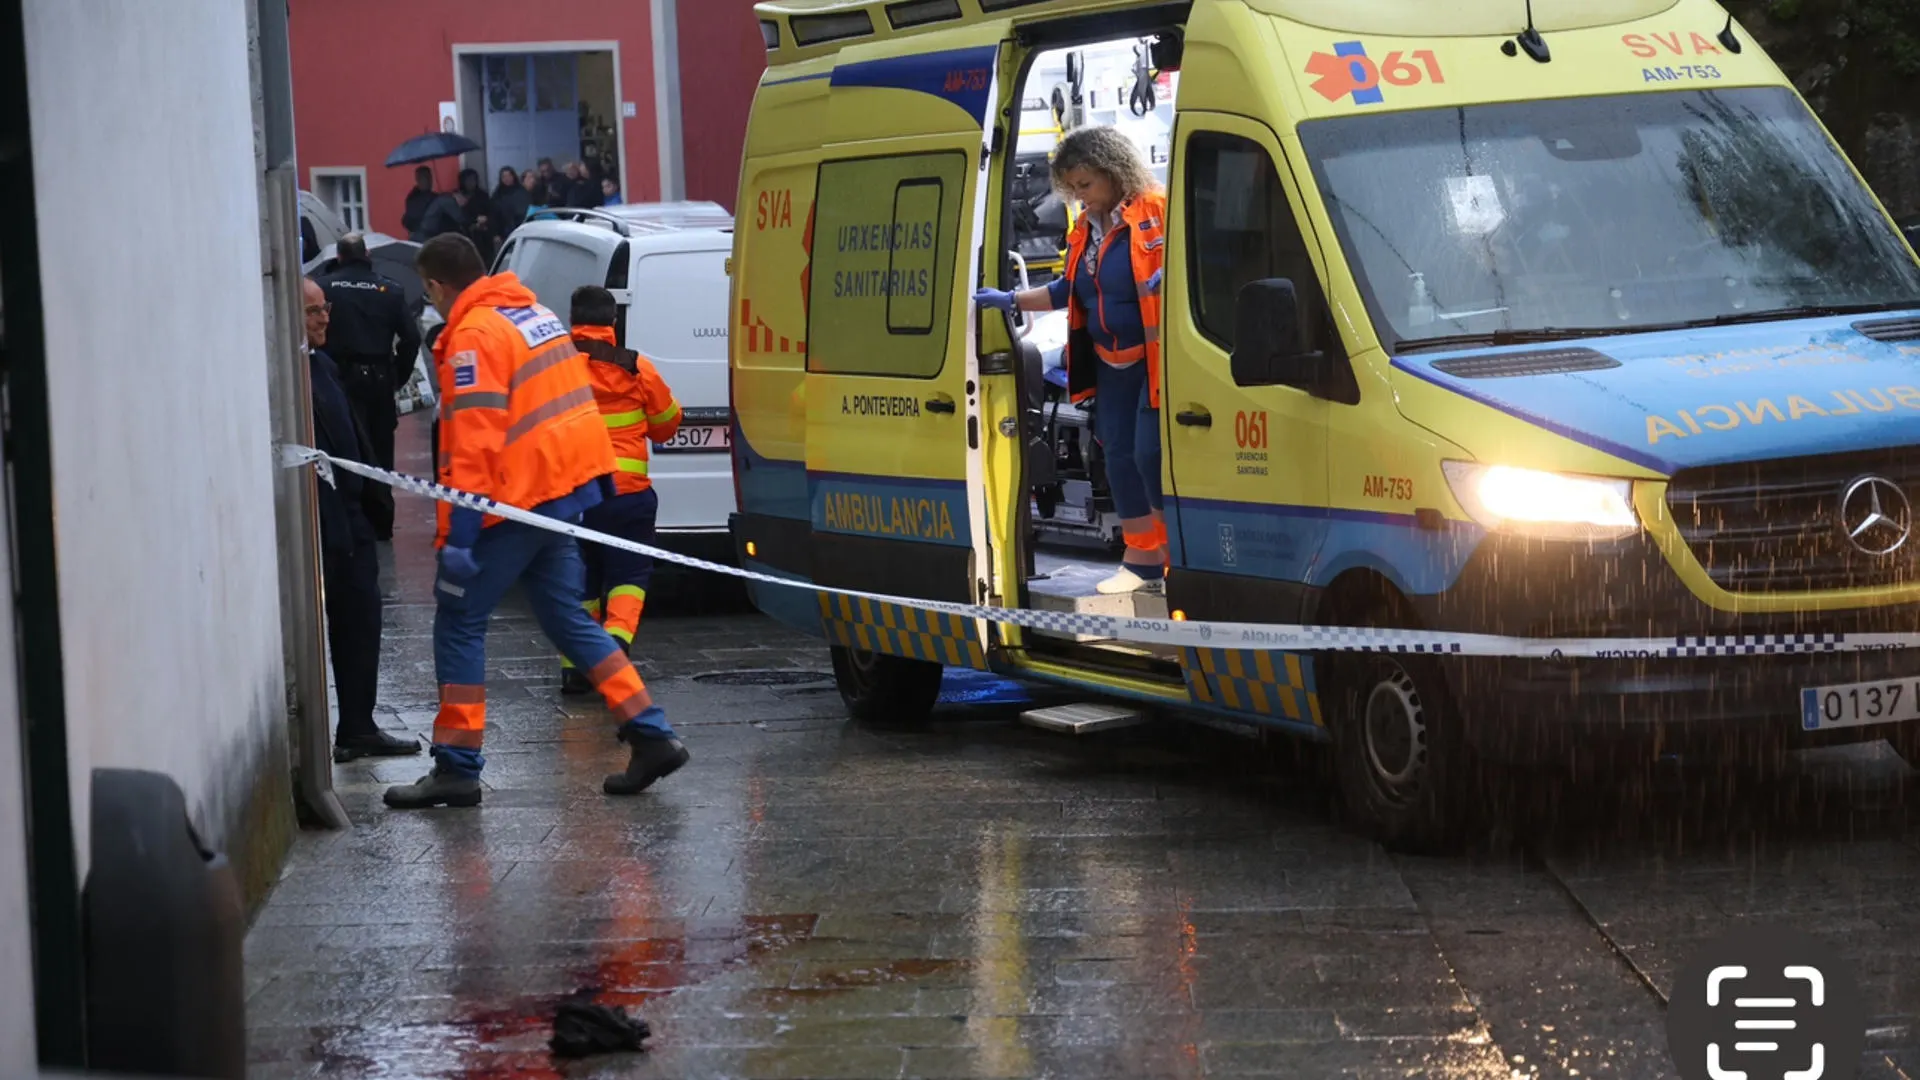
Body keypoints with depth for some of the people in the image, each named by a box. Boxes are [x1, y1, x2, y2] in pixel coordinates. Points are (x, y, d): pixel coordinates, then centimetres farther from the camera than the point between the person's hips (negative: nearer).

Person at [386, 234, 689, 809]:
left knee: (458, 620, 0)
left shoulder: (474, 336, -14)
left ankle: (457, 767, 2)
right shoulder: (534, 313, 14)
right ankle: (651, 736, 12)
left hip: (517, 501, -9)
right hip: (564, 488, 9)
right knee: (566, 617, 16)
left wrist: (458, 533, -23)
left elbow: (474, 442, -21)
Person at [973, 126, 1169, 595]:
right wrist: (1009, 300, 16)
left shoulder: (1157, 213, -13)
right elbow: (1066, 291, 21)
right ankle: (1142, 562, 14)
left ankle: (1179, 557, 0)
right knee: (1120, 456, 7)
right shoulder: (1086, 230, 13)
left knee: (1152, 455, -11)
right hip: (1112, 364, 8)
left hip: (1156, 360, -8)